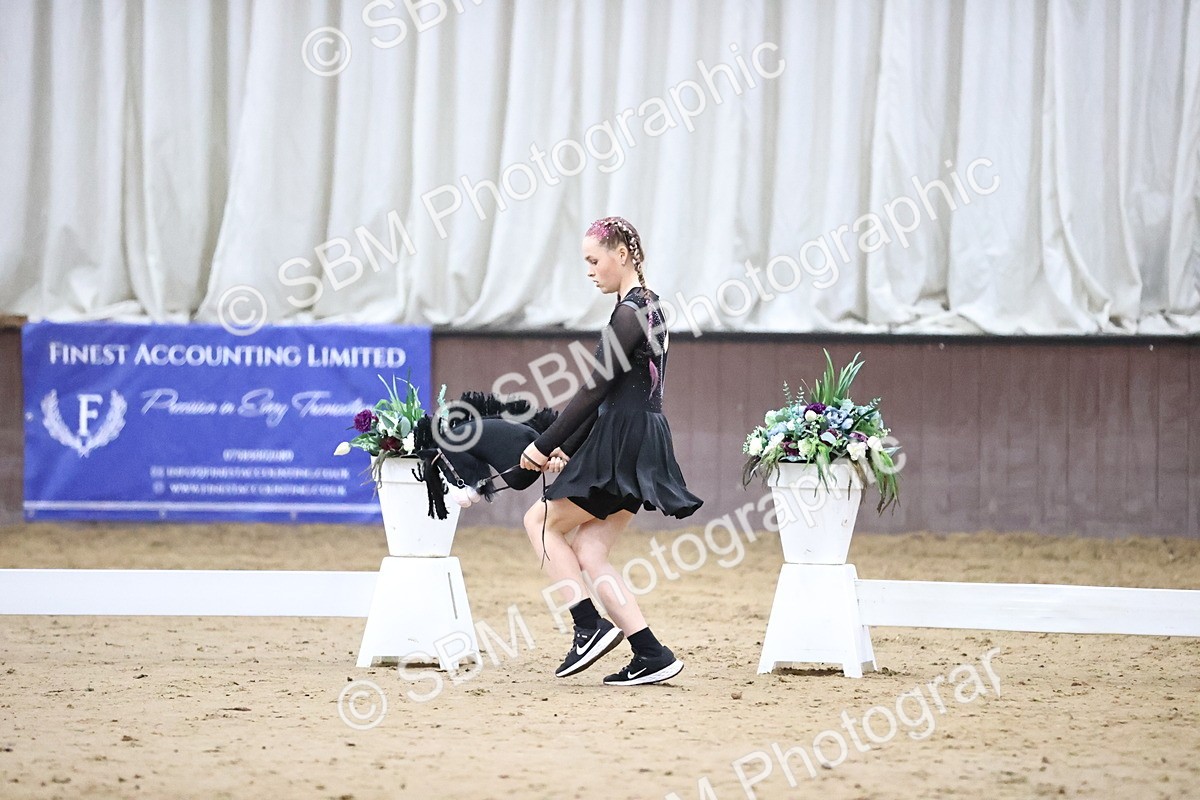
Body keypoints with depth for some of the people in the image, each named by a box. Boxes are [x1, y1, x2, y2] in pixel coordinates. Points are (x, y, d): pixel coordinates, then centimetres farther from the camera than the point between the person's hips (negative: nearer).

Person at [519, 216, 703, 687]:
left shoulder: (629, 314, -14)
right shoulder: (647, 307, 16)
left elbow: (595, 390, -17)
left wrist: (545, 445, -11)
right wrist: (566, 447, 17)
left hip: (624, 448, -9)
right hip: (640, 447, 9)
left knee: (541, 521, 4)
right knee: (588, 553, 8)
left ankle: (590, 627, -4)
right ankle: (652, 656, 2)